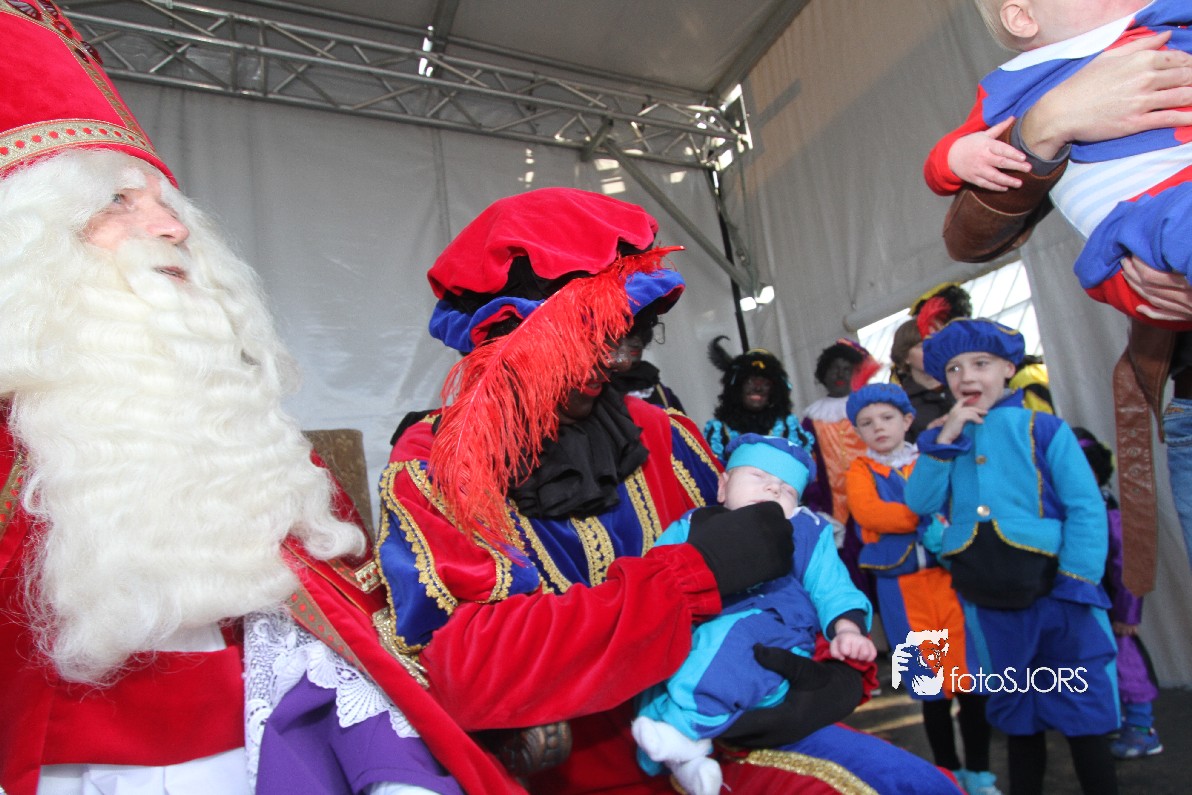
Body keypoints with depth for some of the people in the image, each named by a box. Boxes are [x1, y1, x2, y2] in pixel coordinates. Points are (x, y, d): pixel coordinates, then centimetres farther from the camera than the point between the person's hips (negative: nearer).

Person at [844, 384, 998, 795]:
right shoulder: (861, 470, 2)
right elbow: (867, 512, -15)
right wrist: (932, 516, -16)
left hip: (950, 576, 1)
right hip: (899, 586, -1)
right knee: (930, 684, 9)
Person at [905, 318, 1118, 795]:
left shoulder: (1041, 429, -5)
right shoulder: (944, 440, 6)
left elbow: (1086, 508, -7)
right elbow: (920, 503, -6)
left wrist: (1076, 584, -12)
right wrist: (945, 440, -13)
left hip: (1051, 592, -3)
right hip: (985, 604, 4)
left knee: (1082, 713, 7)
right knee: (1015, 712, 20)